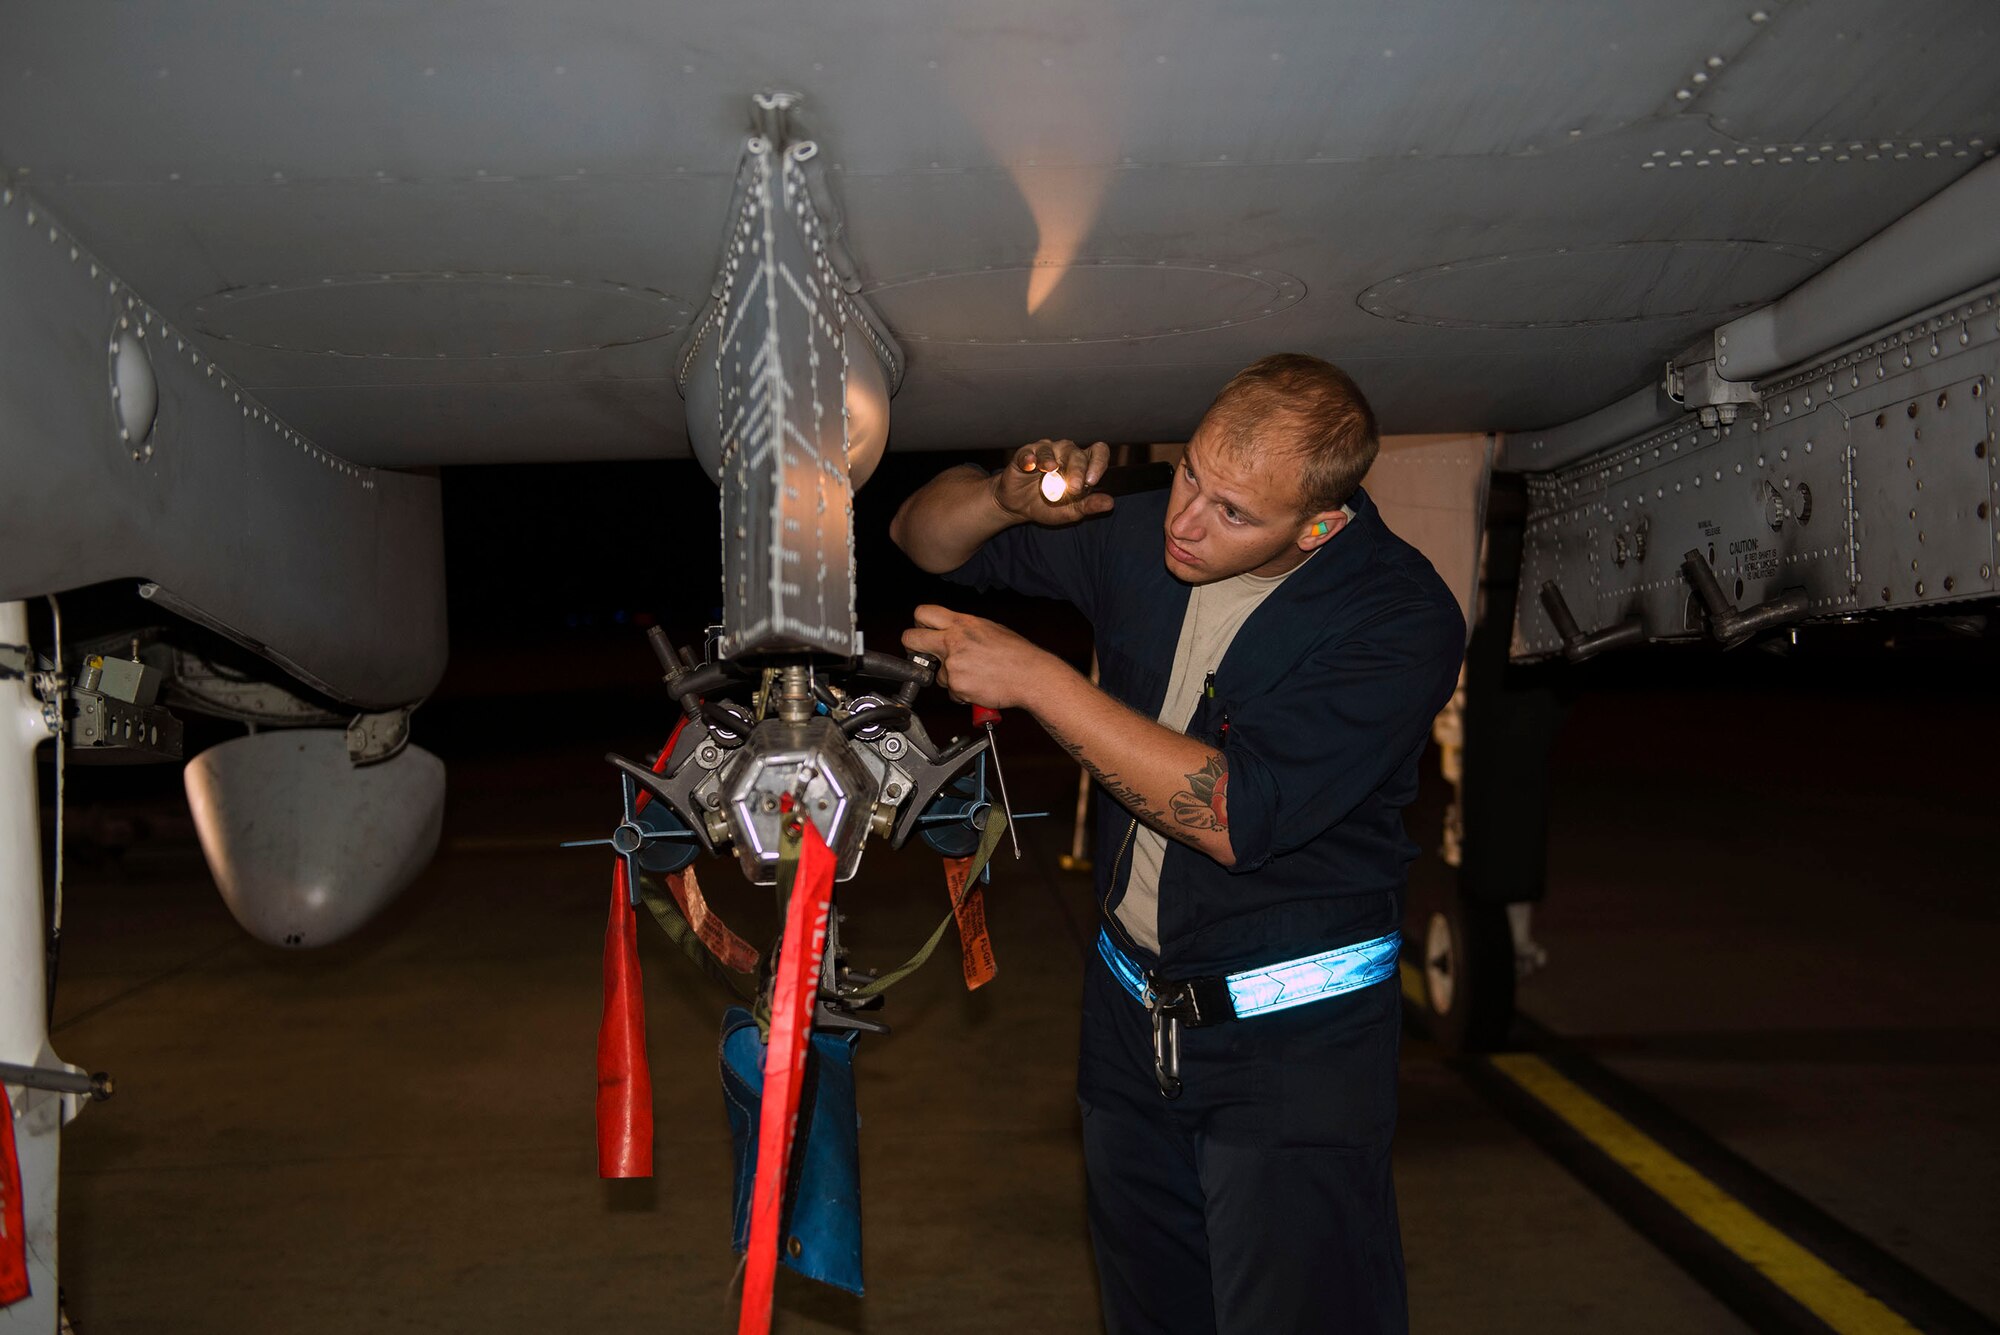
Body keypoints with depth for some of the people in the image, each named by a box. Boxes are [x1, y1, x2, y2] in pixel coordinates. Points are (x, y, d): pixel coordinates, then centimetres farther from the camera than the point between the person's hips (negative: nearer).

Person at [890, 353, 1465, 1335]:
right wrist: (1012, 500, -15)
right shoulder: (1140, 537, -3)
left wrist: (1035, 680, -27)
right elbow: (926, 536, 8)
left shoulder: (1400, 618, -20)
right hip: (1131, 1013, 6)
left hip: (1289, 1037, -5)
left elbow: (1236, 816, -28)